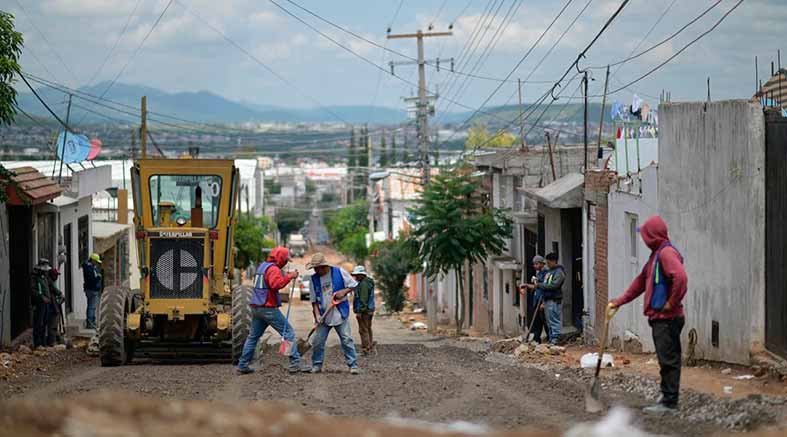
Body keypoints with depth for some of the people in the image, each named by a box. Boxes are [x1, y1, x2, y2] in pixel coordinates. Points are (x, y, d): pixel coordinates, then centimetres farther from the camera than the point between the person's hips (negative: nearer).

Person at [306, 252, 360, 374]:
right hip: (324, 316, 3)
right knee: (317, 341, 1)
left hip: (340, 314, -3)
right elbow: (314, 300, 4)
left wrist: (344, 291, -16)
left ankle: (353, 365, 0)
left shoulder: (339, 272, -6)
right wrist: (317, 315, -8)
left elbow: (353, 285, 2)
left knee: (347, 340, -4)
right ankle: (316, 365, 13)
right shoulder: (314, 280, 2)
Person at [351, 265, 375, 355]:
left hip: (363, 311, -11)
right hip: (370, 310, 11)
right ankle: (370, 347, 24)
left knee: (363, 330, -7)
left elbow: (363, 299, -23)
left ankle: (365, 349, -7)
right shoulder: (369, 283, 16)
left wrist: (359, 311, -23)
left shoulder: (363, 284, -17)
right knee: (368, 329, 18)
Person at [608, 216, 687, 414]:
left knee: (668, 360, -6)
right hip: (658, 318, 10)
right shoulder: (656, 255, 19)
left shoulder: (667, 253, -13)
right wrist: (619, 301, 27)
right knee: (666, 360, 11)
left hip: (667, 319, -10)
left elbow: (680, 277, -28)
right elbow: (640, 281, 28)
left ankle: (669, 403, -5)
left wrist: (672, 303, -19)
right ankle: (667, 398, 14)